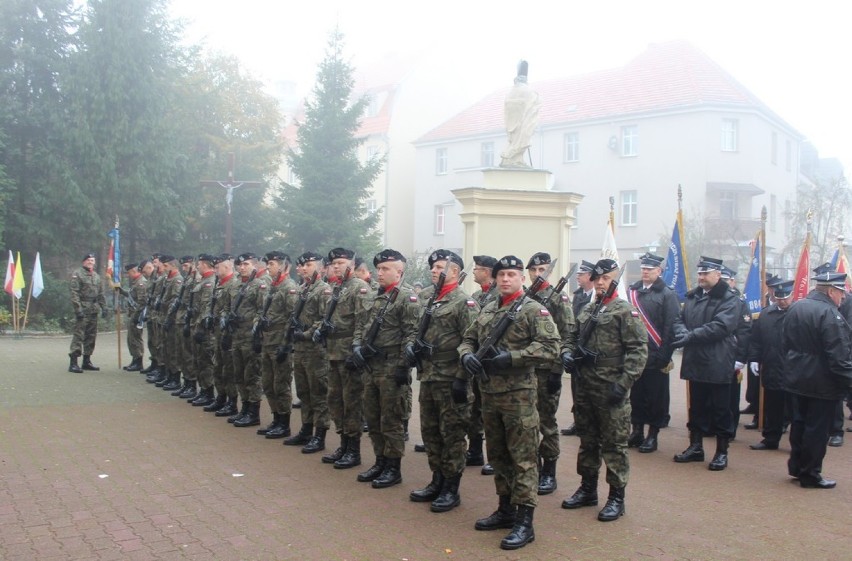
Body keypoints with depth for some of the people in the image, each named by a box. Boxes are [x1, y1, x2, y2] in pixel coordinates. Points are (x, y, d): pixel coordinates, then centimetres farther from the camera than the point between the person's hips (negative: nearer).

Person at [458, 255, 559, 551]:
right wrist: (467, 355, -4)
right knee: (497, 455, 16)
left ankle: (524, 521, 2)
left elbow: (550, 346, -16)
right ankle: (506, 509, 29)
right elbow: (468, 339, 19)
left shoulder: (533, 310, -7)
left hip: (518, 394, -7)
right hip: (489, 393, 7)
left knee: (523, 458, -3)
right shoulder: (487, 309, 14)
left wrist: (511, 358, -21)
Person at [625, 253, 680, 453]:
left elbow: (671, 327, -9)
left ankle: (653, 435, 14)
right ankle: (637, 431, 22)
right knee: (635, 394, 11)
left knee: (655, 397, 4)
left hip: (655, 356, -4)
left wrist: (665, 357, -14)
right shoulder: (631, 291, 9)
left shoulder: (667, 294, -3)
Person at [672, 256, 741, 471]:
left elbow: (719, 327, -19)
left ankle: (722, 452, 13)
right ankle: (695, 447, 25)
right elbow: (680, 320, 10)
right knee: (696, 407, 15)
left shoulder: (729, 299, -8)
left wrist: (690, 337, -22)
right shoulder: (692, 296, 13)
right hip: (695, 363, 6)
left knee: (720, 410, 3)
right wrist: (682, 332, -13)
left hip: (718, 365, -6)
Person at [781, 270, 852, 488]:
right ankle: (810, 474, 10)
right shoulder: (829, 313, -20)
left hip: (796, 379, 8)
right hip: (822, 383, -8)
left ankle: (796, 466, 27)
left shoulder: (795, 308, 7)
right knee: (818, 428, 2)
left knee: (799, 422, 17)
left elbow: (785, 343, 14)